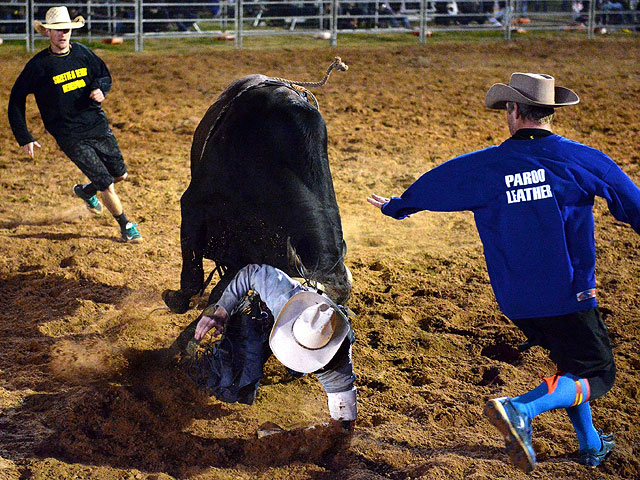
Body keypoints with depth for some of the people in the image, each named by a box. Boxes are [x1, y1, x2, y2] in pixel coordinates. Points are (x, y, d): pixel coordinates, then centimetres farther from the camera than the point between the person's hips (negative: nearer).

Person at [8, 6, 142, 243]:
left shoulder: (82, 53, 3)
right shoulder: (39, 65, -9)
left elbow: (105, 76, 18)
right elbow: (16, 99, -3)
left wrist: (99, 89, -7)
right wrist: (25, 138, -7)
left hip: (99, 126, 5)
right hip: (71, 136, -5)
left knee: (120, 174, 15)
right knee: (106, 184, -8)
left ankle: (85, 191, 44)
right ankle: (126, 226, 13)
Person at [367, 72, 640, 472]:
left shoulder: (484, 166, -1)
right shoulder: (582, 159, -8)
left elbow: (431, 187, 14)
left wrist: (395, 207, 33)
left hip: (516, 301, 5)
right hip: (569, 291, -5)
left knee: (573, 365, 24)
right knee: (596, 374, 2)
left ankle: (591, 446, 29)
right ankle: (521, 409, -19)